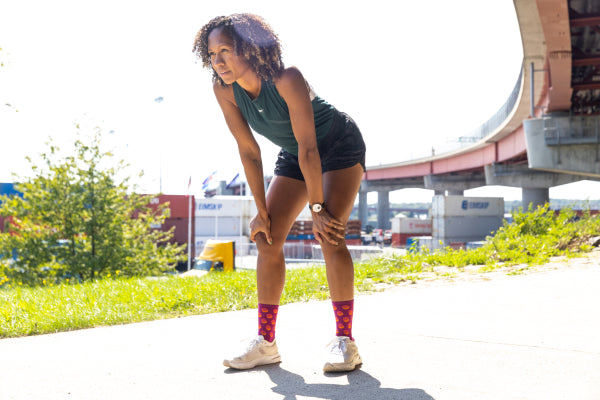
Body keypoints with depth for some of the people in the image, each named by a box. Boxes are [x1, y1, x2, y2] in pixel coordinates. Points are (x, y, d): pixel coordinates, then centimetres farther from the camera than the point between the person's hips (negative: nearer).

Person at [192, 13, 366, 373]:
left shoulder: (287, 79, -34)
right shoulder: (224, 91, -17)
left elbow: (309, 148, -32)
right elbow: (249, 151, -12)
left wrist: (317, 208, -28)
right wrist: (262, 211, -12)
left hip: (340, 147, -6)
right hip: (294, 156, 6)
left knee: (330, 235, -22)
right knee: (266, 237, -3)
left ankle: (345, 343, -16)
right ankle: (266, 343, 2)